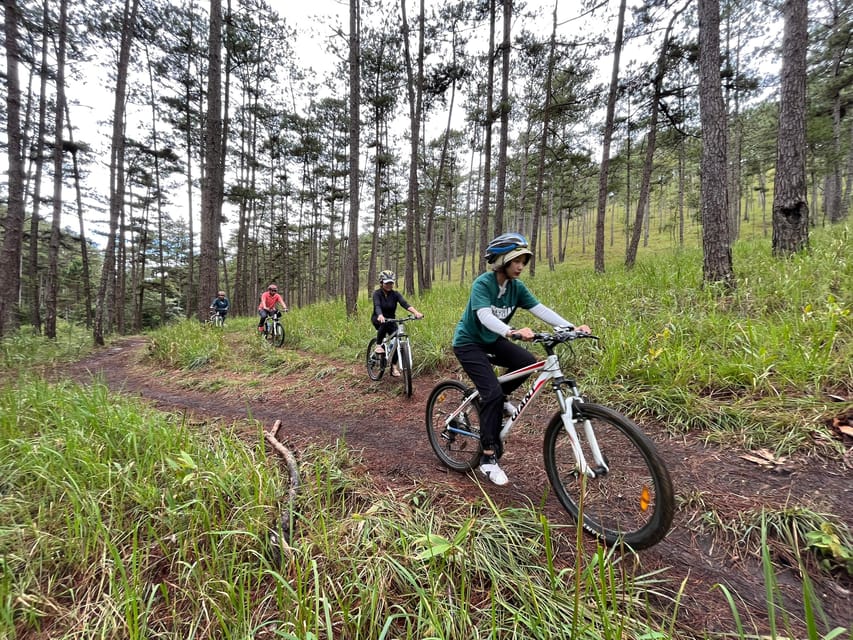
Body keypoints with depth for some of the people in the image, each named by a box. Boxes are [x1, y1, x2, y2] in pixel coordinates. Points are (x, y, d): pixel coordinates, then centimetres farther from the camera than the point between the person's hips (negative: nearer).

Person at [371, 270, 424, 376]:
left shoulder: (395, 293, -10)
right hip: (378, 319, -3)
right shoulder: (377, 293, -16)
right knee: (385, 323, -38)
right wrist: (380, 316, -57)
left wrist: (416, 312, -45)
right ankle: (378, 345, -19)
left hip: (391, 320, 3)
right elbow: (377, 306, -34)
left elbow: (404, 304, -26)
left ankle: (393, 367, 0)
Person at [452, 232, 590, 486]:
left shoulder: (517, 287, -5)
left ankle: (500, 398, 11)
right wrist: (513, 332, -57)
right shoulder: (482, 283, -23)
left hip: (492, 341, 6)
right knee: (493, 392, -19)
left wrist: (570, 327, -27)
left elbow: (541, 309, -14)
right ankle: (488, 458, -5)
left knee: (528, 362, -17)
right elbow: (485, 316, -39)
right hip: (468, 343, -6)